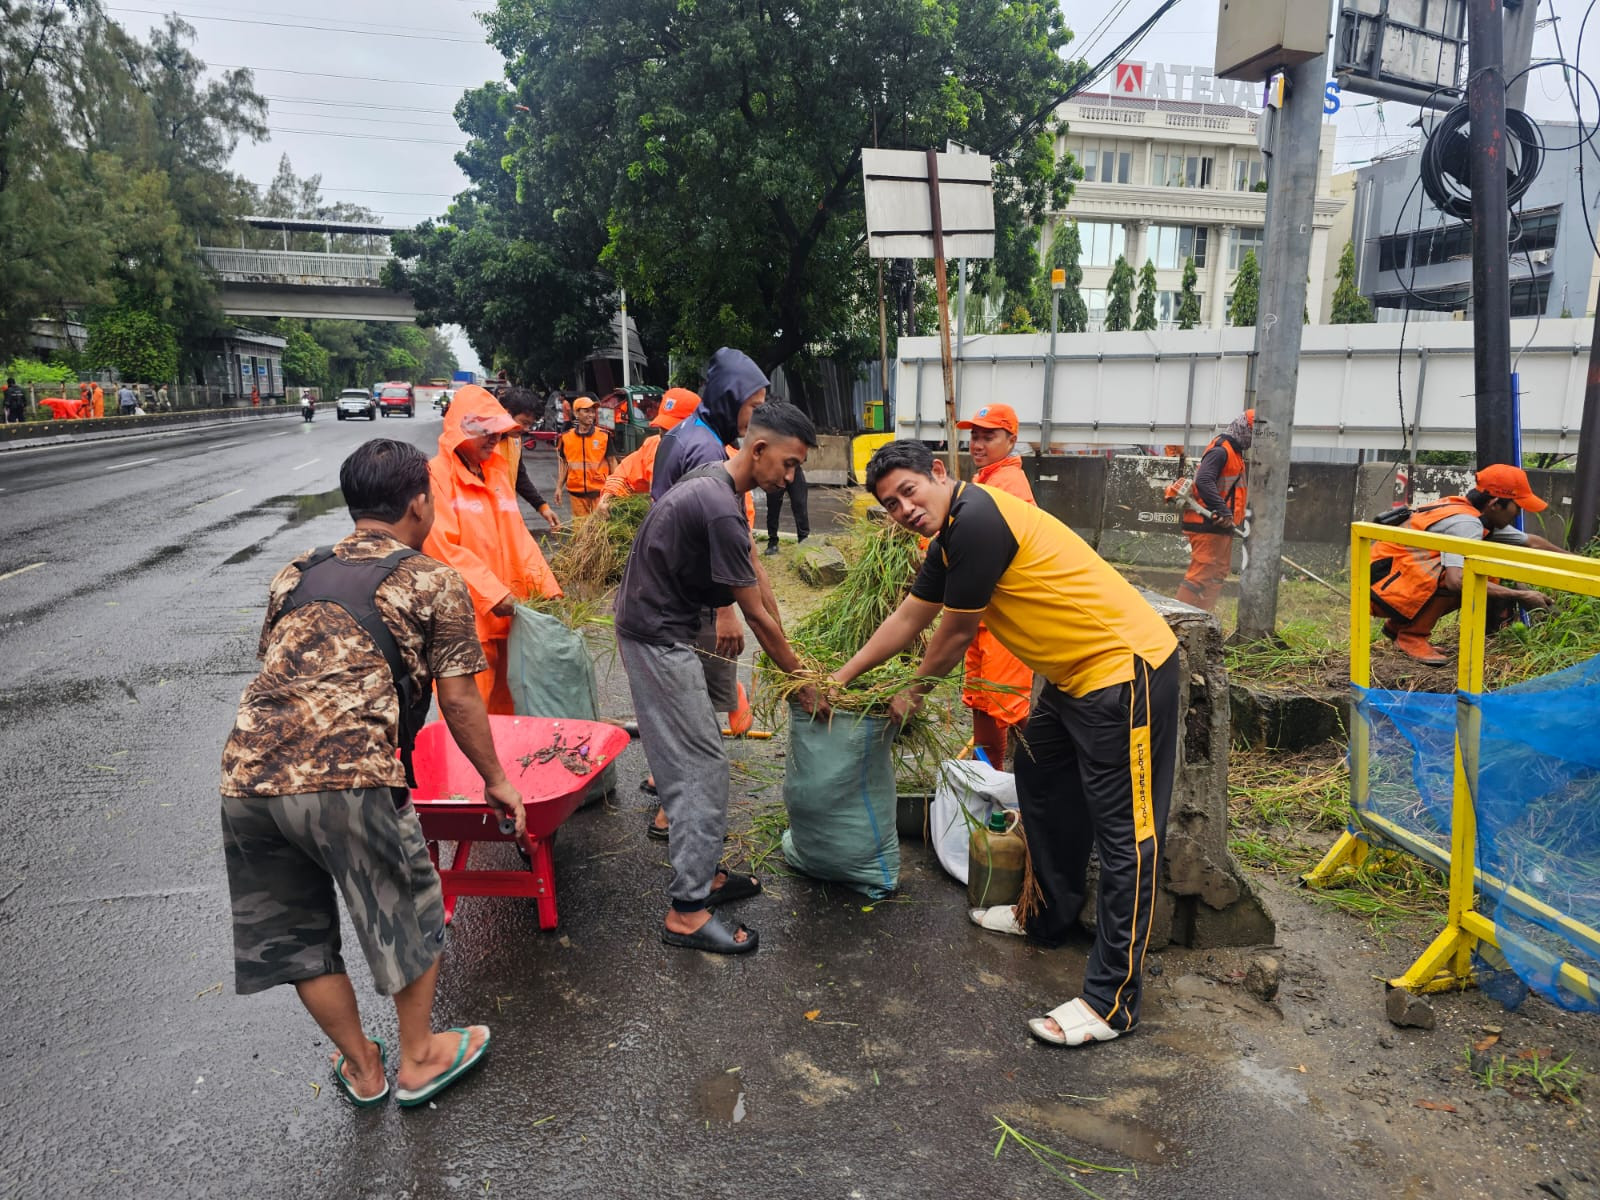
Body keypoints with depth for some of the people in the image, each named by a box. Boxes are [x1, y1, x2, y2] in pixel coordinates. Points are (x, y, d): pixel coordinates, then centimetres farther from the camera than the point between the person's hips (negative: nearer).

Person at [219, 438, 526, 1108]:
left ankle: (362, 1068, 40)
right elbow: (458, 702, 4)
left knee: (295, 934, 22)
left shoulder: (294, 575, 22)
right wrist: (495, 780, 18)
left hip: (246, 774, 6)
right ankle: (418, 1059, 35)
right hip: (347, 777, -6)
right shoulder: (434, 583, 6)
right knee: (411, 914, 18)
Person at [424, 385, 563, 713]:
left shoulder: (498, 470, 15)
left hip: (506, 612, 7)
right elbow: (445, 549, -14)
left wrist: (548, 589, 1)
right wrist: (494, 595, -19)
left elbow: (518, 536, 11)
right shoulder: (437, 475, -7)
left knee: (505, 705, 13)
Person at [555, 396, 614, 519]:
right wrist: (559, 487, 8)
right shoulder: (566, 438, 4)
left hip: (600, 491, -2)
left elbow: (612, 461, 4)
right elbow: (563, 463, 12)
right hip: (576, 492, 2)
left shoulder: (604, 436, -1)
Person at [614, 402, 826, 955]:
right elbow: (757, 616, -18)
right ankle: (687, 911, 3)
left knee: (695, 759, 16)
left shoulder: (713, 482, 8)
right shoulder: (719, 510, -25)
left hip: (660, 630, 10)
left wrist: (789, 651, 15)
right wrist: (802, 684, -6)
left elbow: (750, 577, 13)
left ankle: (701, 875, 27)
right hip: (657, 640, -10)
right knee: (700, 769, -5)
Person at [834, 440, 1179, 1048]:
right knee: (1040, 779, 24)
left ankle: (1111, 1002, 0)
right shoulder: (950, 538, 11)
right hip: (1076, 672, 11)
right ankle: (1049, 913, 40)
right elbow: (909, 617, 20)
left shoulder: (976, 519, -21)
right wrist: (840, 676, 25)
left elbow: (956, 633, -12)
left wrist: (914, 691, 6)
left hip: (1125, 668, -11)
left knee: (1124, 834, -6)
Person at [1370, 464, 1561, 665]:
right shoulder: (1465, 523, -22)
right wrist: (1520, 596, -28)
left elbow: (1531, 542, 22)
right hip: (1381, 586, -9)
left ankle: (1398, 625, 15)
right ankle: (1411, 636, -10)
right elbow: (1457, 580, -36)